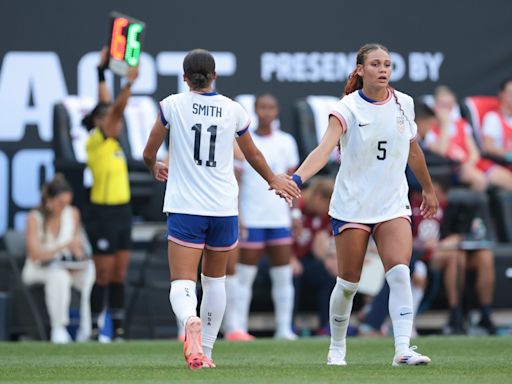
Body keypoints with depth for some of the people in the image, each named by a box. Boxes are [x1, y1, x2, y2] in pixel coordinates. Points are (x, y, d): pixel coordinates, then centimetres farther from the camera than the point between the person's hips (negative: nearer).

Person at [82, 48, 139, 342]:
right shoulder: (96, 140, -9)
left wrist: (103, 73, 17)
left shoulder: (112, 142, 10)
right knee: (104, 276, -3)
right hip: (103, 214, -8)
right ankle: (94, 328, 3)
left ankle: (119, 329, 9)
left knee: (119, 276, 7)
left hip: (122, 212, 8)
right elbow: (114, 109, -20)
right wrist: (129, 83, -27)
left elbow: (110, 107, 16)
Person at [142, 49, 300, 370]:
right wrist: (274, 180, 39)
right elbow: (253, 155, 19)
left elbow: (149, 154, 6)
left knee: (182, 283, -8)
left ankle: (191, 321, -41)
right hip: (224, 209, 2)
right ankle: (206, 350, 23)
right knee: (215, 280, 20)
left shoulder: (172, 105, -1)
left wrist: (155, 168, 31)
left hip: (185, 208, -2)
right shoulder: (234, 110, 4)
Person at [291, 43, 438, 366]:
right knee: (348, 282, 4)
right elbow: (324, 148, -26)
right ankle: (337, 348, 24)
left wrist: (429, 190, 27)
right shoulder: (348, 108, -11)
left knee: (400, 274, -16)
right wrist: (296, 178, -42)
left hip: (393, 205, 3)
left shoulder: (404, 104, 3)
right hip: (352, 205, -3)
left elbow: (413, 151, 19)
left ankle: (403, 349, -21)